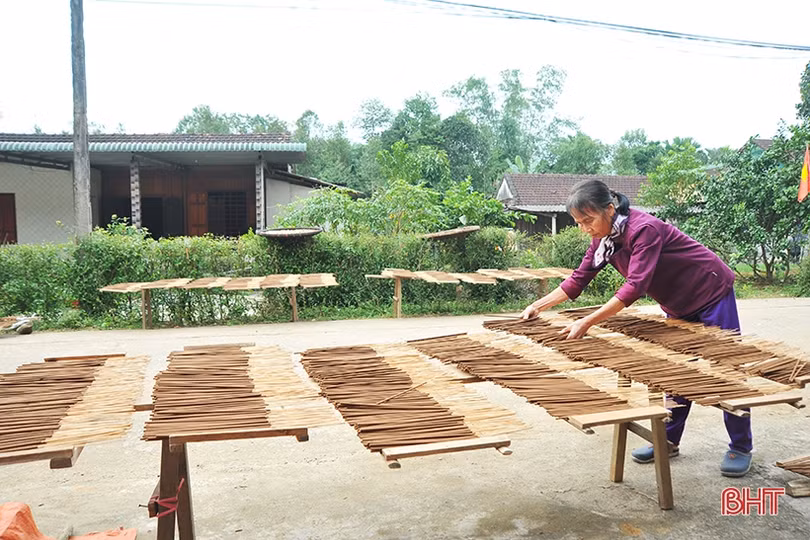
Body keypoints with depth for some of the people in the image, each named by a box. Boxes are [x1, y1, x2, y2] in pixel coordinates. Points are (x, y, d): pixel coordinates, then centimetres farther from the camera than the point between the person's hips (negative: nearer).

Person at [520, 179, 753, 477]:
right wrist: (537, 306, -11)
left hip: (711, 293, -7)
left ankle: (741, 448, 14)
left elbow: (635, 286, -39)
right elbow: (578, 279, -3)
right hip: (679, 305, 8)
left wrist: (587, 322, -42)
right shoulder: (604, 239, -7)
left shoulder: (644, 229, -32)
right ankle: (669, 440, 19)